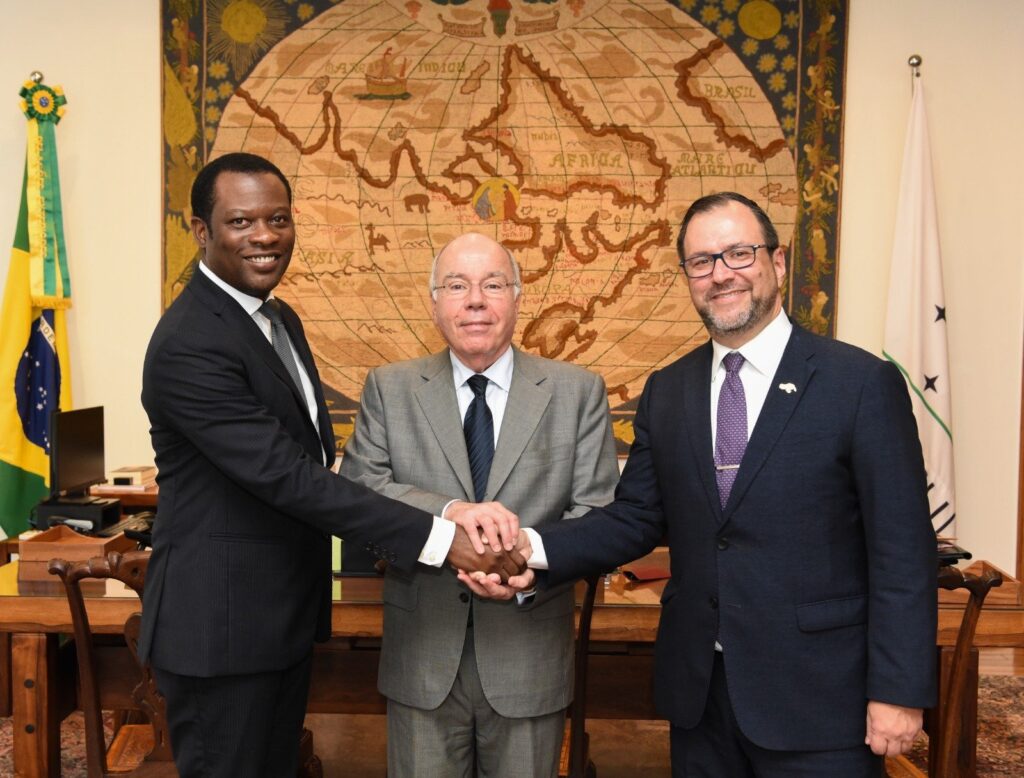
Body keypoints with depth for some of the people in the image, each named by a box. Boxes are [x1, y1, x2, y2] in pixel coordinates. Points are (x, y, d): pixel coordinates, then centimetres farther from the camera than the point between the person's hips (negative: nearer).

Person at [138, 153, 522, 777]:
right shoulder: (189, 345, -22)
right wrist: (439, 538, -30)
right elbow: (286, 475, -28)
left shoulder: (281, 320, 8)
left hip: (287, 611, 9)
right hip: (222, 622, -9)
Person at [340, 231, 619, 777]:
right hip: (422, 655, 0)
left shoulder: (578, 392, -1)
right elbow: (357, 490, -9)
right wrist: (448, 511, -27)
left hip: (530, 655, 0)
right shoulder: (390, 389, 1)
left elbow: (599, 511, -6)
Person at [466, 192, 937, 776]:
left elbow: (903, 552, -9)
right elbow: (636, 519, 5)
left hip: (816, 700, -4)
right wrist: (534, 549, -10)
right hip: (698, 691, 4)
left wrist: (898, 691, -11)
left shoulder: (863, 383, -9)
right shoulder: (666, 392, 5)